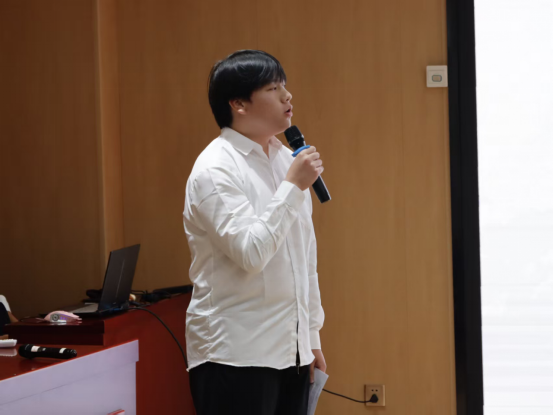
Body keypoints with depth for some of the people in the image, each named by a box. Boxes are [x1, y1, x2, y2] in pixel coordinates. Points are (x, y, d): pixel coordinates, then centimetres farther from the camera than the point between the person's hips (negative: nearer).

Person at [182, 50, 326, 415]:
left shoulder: (285, 159, 12)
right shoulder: (215, 169, -12)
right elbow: (250, 252, -21)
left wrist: (312, 333, 18)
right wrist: (293, 188, -18)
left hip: (290, 349, 7)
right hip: (236, 354, -7)